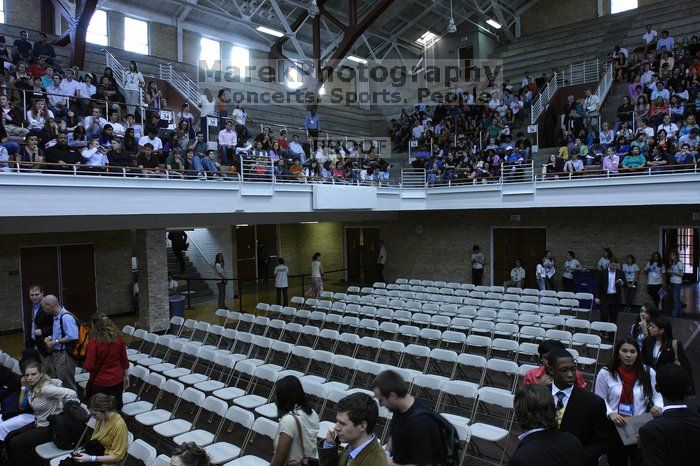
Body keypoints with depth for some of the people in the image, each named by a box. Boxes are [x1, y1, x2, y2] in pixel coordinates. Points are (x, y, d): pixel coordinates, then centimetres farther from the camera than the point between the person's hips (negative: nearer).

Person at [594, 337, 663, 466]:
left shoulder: (648, 373, -3)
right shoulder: (605, 373, -7)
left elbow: (657, 395, 5)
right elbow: (600, 400, -2)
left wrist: (658, 406, -16)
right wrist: (610, 413, -18)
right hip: (615, 427, 0)